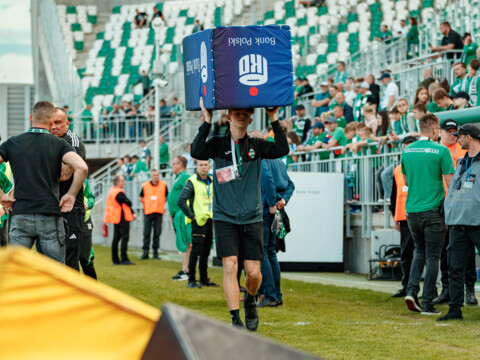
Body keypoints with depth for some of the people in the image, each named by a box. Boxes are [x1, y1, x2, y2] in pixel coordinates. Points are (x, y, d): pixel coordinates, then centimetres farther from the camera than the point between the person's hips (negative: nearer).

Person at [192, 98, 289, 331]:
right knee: (230, 266, -13)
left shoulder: (256, 146, 7)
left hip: (252, 218, 2)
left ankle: (250, 301, 33)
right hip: (225, 217, -1)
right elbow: (196, 152, -16)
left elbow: (283, 149, -9)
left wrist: (273, 119, -10)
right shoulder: (218, 144, 3)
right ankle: (236, 320, -8)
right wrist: (207, 121, -18)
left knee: (253, 271, 0)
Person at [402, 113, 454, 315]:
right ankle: (427, 304, 2)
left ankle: (412, 290, 2)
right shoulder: (440, 151, -9)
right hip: (433, 210, -5)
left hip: (412, 209, 5)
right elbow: (450, 183, -9)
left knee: (420, 251, 21)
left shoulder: (407, 151, 6)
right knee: (432, 256, 2)